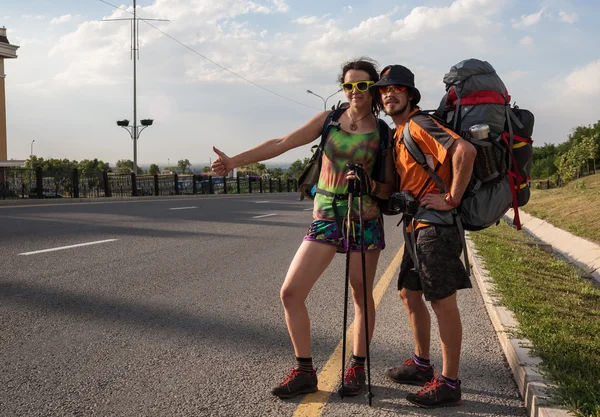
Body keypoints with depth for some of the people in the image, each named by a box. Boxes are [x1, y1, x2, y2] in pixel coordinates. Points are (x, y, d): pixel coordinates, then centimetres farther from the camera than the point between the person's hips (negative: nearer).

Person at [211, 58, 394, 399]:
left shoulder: (383, 134, 0)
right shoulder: (328, 120, 4)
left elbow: (389, 188, 3)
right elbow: (282, 144, -4)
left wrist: (368, 183, -19)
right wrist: (236, 160, -13)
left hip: (365, 222, -2)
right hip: (325, 220, 2)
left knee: (361, 296, 6)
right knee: (290, 293, -5)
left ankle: (357, 368, 25)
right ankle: (305, 372, 8)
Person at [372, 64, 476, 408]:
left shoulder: (419, 125, -13)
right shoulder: (399, 133, 16)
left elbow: (465, 151, -28)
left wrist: (451, 199, -22)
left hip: (435, 226, -10)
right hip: (416, 226, 10)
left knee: (443, 302, -3)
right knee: (409, 293, 18)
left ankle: (449, 384, 8)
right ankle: (422, 365, 32)